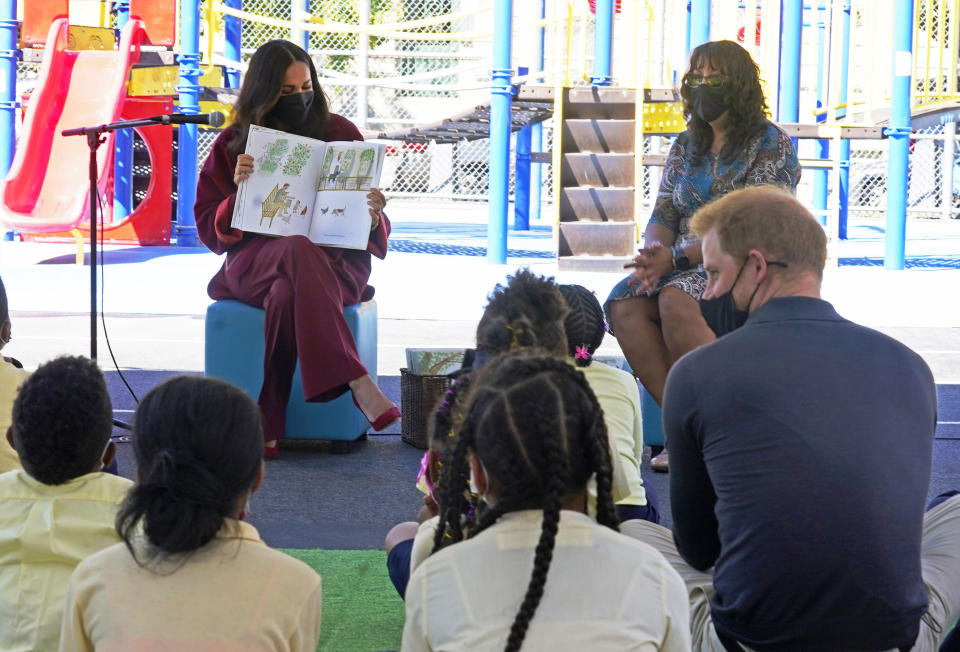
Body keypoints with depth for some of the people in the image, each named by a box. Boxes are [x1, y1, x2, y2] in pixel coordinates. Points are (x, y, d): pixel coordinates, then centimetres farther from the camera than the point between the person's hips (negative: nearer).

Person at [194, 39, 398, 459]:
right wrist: (239, 193, -11)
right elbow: (209, 231, 8)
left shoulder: (339, 133, 11)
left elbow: (372, 234, 10)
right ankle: (358, 384, -48)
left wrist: (373, 217, -15)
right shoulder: (233, 145, 10)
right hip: (255, 262, -1)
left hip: (334, 262, 1)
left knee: (288, 296, -38)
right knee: (299, 251, -38)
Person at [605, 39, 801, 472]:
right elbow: (663, 214, 12)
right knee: (623, 304, -24)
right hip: (685, 271, 6)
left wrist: (676, 257, -20)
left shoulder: (770, 144, -4)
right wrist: (653, 256, -12)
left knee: (675, 301, -35)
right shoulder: (685, 147, 17)